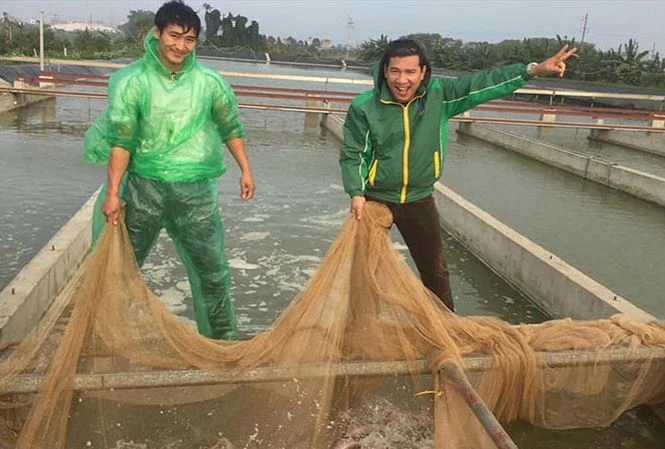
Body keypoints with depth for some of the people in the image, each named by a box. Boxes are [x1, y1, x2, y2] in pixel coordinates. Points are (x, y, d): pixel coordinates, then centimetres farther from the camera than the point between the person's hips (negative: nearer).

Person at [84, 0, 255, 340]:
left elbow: (230, 128, 11)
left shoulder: (209, 82, -1)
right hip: (145, 187, -1)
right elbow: (120, 141, -7)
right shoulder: (133, 81, -6)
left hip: (196, 190, 1)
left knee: (212, 270, 9)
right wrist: (113, 192, -9)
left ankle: (222, 338, 28)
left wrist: (245, 170, 10)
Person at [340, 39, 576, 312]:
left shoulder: (439, 94, -10)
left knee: (435, 269, 17)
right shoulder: (364, 106, -15)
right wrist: (356, 193, -20)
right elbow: (352, 155, -9)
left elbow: (483, 84, -10)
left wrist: (533, 70, -17)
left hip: (419, 200, 2)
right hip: (375, 199, -2)